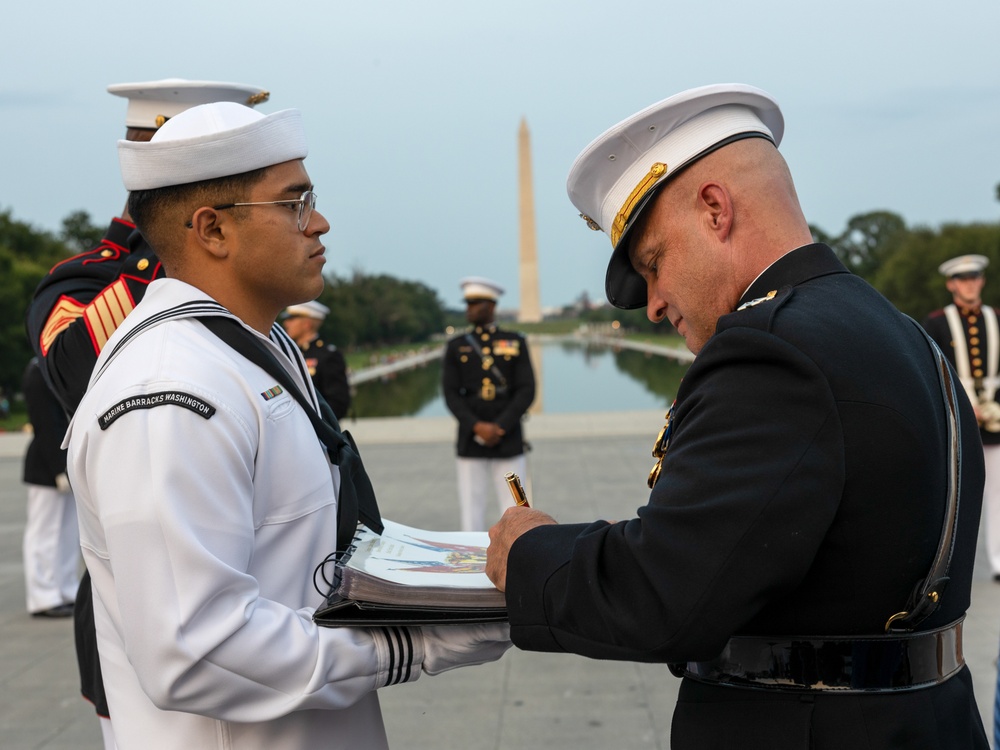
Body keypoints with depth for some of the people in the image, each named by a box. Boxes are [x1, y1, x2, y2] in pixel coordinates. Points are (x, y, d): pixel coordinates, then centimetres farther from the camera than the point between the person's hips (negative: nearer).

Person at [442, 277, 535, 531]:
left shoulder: (515, 343, 7)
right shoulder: (457, 346, 9)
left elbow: (526, 391, 0)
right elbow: (451, 393, 1)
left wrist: (499, 427, -11)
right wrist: (477, 426, -13)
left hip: (509, 441, -1)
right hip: (470, 442, 1)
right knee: (471, 505, 1)